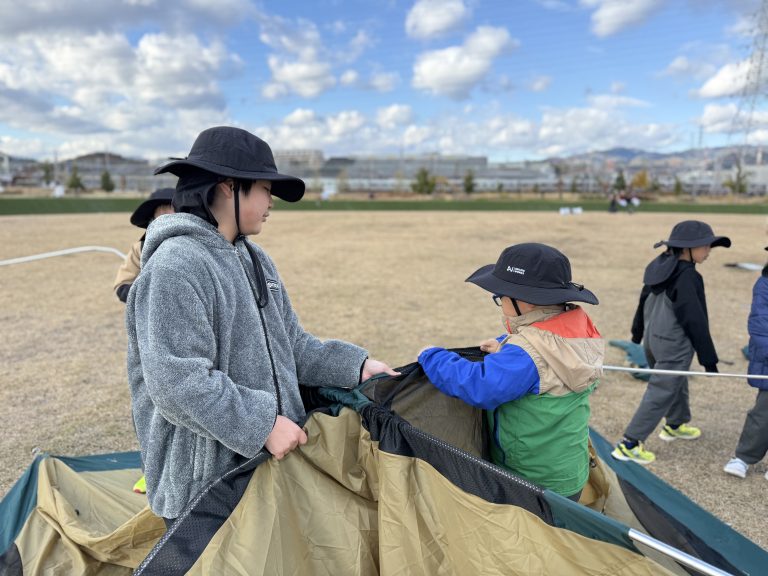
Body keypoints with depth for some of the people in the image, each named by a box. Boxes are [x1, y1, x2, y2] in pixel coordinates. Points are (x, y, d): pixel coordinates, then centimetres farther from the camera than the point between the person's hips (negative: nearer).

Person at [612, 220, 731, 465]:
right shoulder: (687, 278, -22)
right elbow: (696, 322, -19)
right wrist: (708, 359, -11)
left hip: (653, 339, 9)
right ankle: (629, 444, 3)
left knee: (677, 383, 28)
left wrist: (637, 333, 26)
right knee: (661, 393, 0)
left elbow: (643, 302, 14)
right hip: (674, 346, -9)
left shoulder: (659, 268, 4)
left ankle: (675, 425, 49)